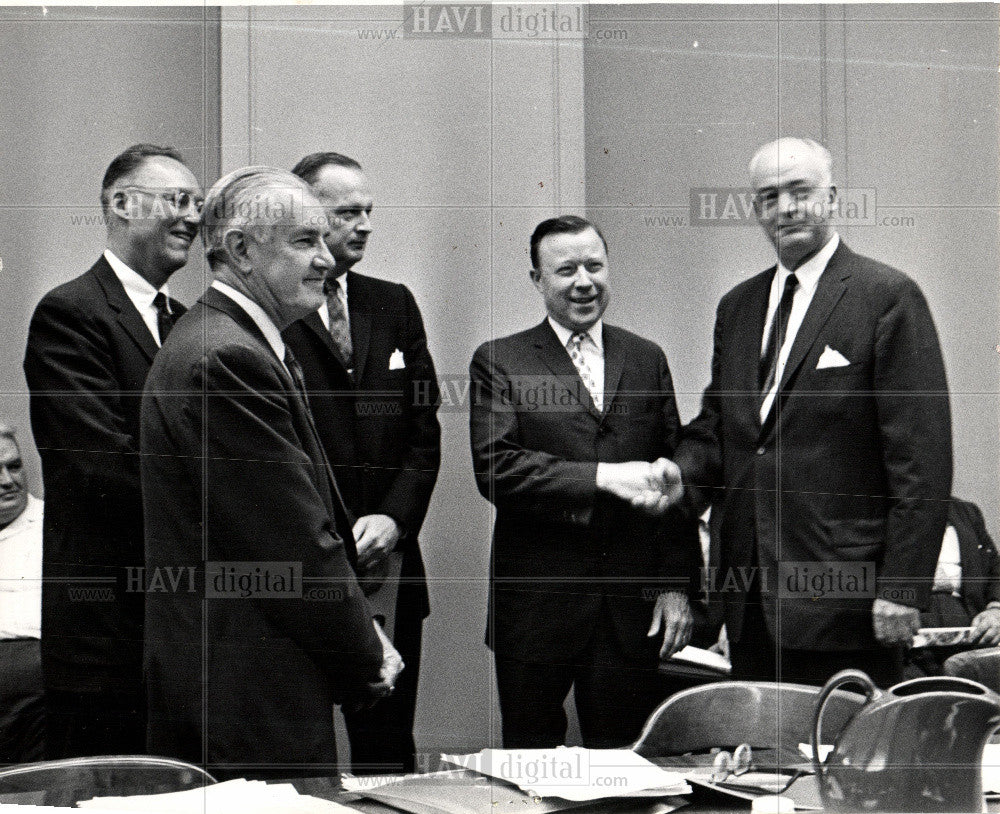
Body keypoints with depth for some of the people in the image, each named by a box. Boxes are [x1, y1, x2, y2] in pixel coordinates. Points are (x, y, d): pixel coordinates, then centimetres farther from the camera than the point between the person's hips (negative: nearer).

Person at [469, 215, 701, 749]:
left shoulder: (647, 359, 12)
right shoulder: (499, 362, 2)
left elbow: (674, 477, 11)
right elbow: (494, 469, -11)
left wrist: (677, 585, 4)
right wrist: (601, 478, -19)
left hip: (631, 608, 2)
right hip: (536, 605, -2)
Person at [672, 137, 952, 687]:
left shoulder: (887, 297, -5)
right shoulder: (737, 306, 17)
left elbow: (922, 454, -9)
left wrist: (902, 586, -14)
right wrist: (681, 473, -2)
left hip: (842, 595, -6)